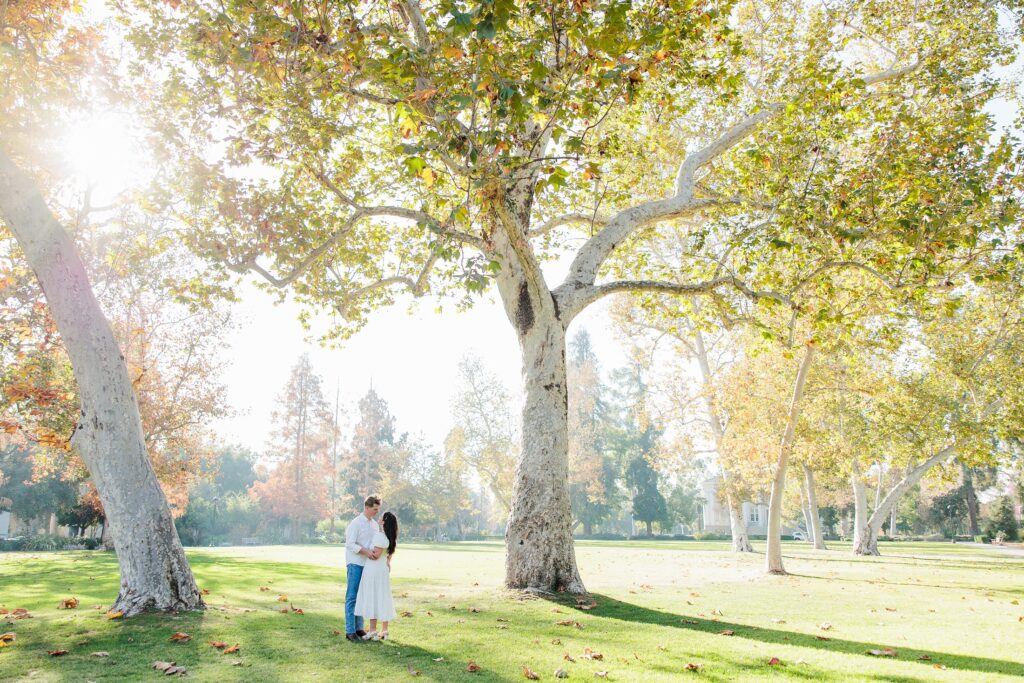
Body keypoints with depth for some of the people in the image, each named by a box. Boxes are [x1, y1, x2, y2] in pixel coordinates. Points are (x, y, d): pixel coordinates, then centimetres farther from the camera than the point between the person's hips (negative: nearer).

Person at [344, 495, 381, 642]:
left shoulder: (374, 524, 11)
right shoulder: (355, 523, -10)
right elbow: (350, 544, -18)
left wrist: (377, 552, -10)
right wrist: (366, 552, -27)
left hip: (367, 564, 7)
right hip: (355, 564, -7)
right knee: (352, 597, -4)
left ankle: (359, 628, 15)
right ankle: (350, 631, -2)